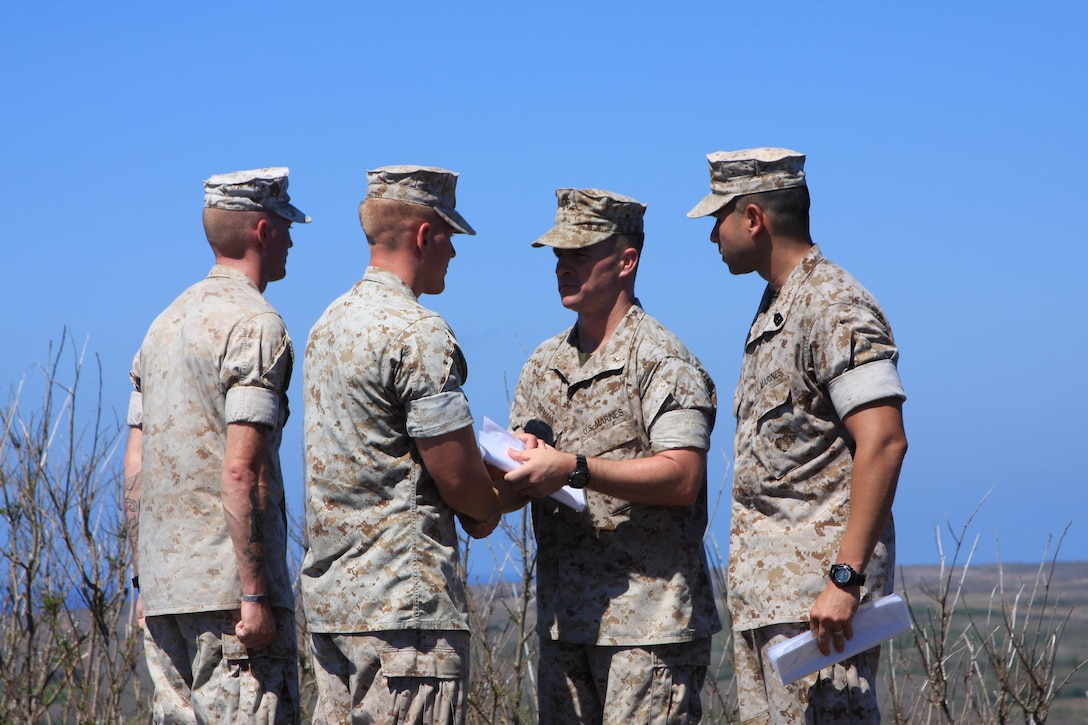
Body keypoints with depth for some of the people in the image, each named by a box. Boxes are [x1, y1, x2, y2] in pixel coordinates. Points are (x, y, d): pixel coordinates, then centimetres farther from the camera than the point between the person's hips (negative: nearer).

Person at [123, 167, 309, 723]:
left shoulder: (164, 324, 16)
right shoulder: (255, 325, -10)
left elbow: (134, 467, 16)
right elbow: (240, 471, -18)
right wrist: (255, 594, -17)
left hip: (163, 590, 8)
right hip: (227, 585, -8)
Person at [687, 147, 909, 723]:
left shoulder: (835, 307, -12)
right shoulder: (774, 309, 19)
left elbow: (883, 441, -21)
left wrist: (845, 577, -26)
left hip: (817, 582, -10)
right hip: (761, 589, 10)